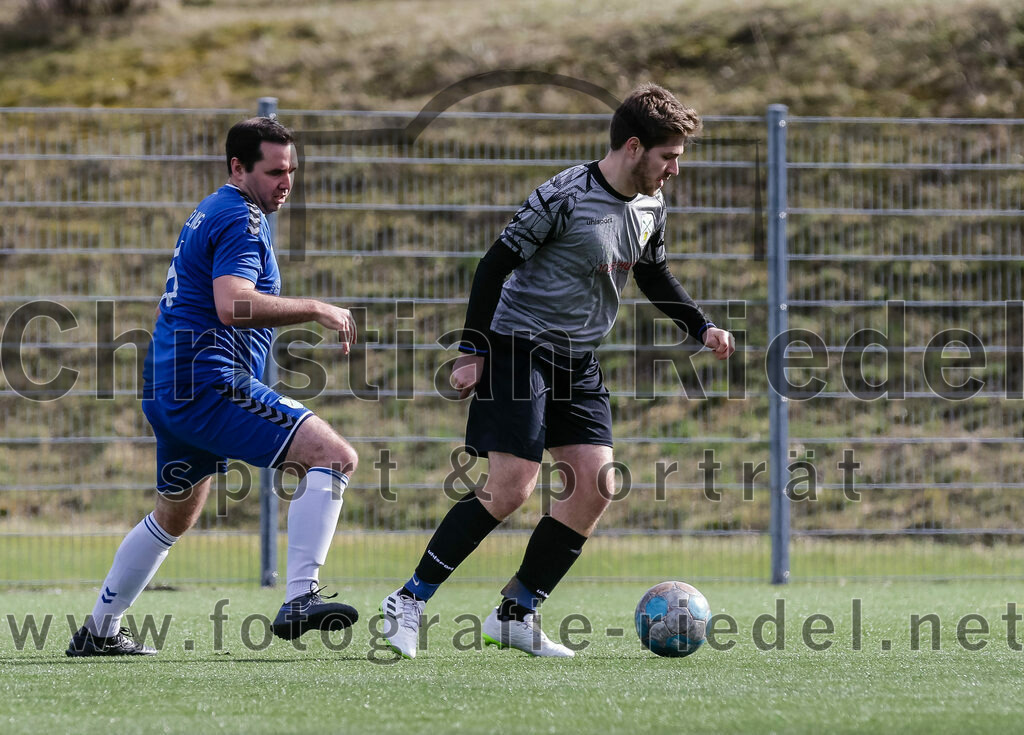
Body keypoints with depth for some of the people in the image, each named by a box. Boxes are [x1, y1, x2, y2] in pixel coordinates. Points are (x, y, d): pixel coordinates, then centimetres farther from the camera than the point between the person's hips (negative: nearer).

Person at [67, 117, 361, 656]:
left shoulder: (209, 214, 21)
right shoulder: (240, 218, -11)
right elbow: (232, 305, -25)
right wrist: (317, 309, -22)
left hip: (168, 389, 11)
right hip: (208, 384, -11)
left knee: (174, 516, 27)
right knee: (334, 456, -19)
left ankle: (99, 631, 34)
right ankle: (299, 599, -28)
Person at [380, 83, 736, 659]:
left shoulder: (651, 205, 5)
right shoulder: (565, 197, -19)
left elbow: (654, 275, 23)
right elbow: (495, 265, -15)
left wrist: (703, 327, 11)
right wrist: (472, 352, -16)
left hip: (578, 363, 8)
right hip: (520, 348, -8)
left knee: (597, 485, -5)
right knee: (511, 487, -16)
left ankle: (516, 615, 6)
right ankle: (409, 602, -5)